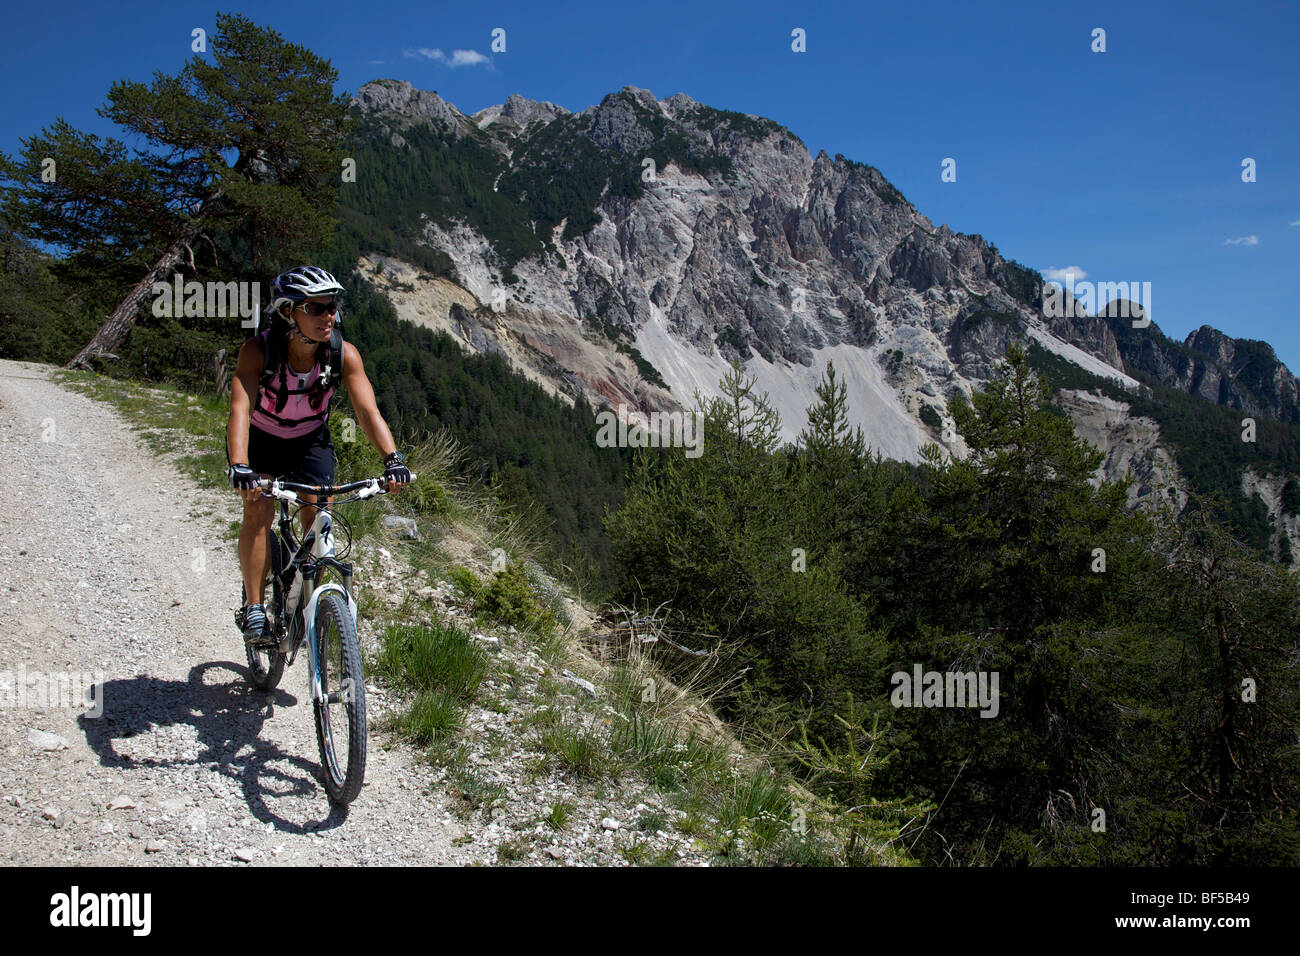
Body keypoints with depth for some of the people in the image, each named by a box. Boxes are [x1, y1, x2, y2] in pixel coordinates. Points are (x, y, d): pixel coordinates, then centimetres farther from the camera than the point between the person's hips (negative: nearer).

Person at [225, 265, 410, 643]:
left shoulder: (344, 354, -26)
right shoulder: (258, 350, -31)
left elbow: (367, 410, -32)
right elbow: (240, 409, -40)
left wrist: (392, 459, -48)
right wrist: (239, 468, -55)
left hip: (310, 441, 2)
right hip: (259, 440, -2)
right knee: (259, 510, -21)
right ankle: (254, 607, -9)